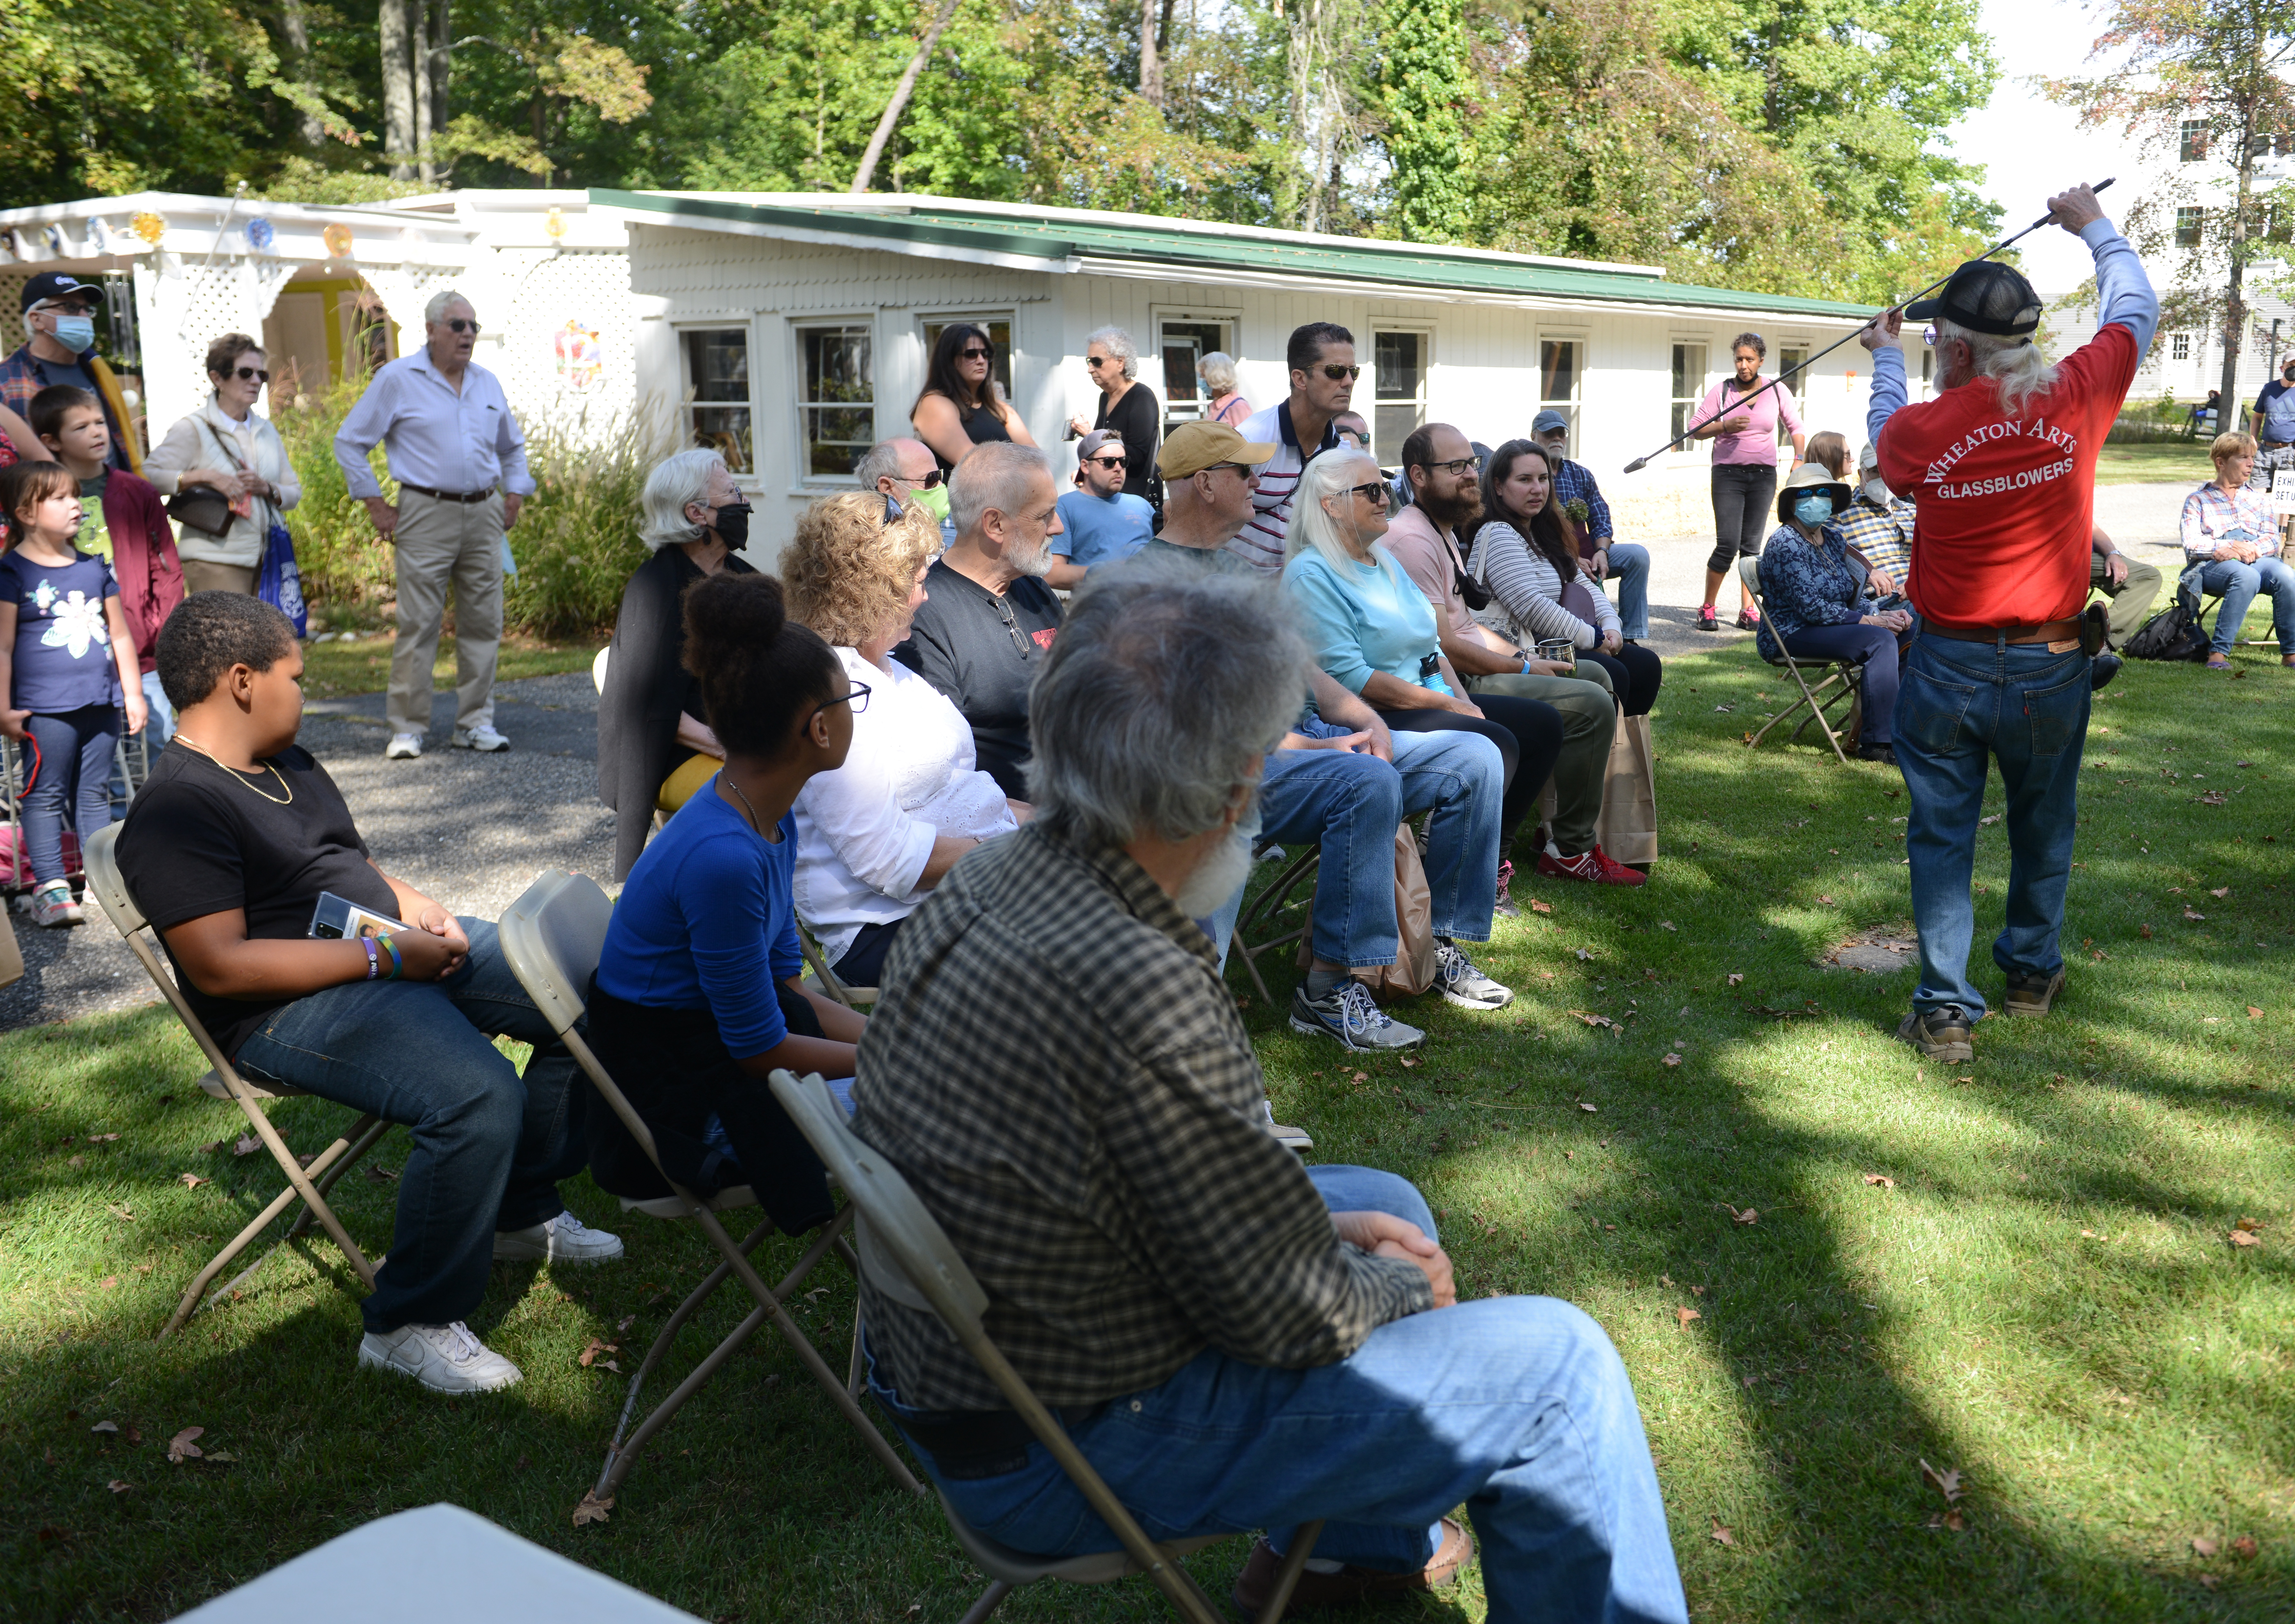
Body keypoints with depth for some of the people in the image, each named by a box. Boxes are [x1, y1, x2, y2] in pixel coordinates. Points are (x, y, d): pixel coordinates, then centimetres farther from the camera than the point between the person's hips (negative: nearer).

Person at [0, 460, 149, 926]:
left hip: (101, 703, 5)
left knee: (96, 794, 12)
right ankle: (50, 886, 2)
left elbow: (120, 634, 18)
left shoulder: (94, 567, 13)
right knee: (46, 795, -1)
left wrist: (132, 692, 16)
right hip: (46, 707, -5)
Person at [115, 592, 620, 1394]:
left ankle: (523, 1210, 19)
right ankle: (410, 1323, -14)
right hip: (296, 1006, -10)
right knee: (480, 1094, -33)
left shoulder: (293, 765, 17)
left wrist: (425, 912, 4)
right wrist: (385, 958, -23)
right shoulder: (174, 811, -14)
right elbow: (220, 966, -23)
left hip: (400, 951, 10)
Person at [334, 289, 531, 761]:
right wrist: (376, 505, -2)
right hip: (426, 514, -5)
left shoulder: (488, 383, 15)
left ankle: (475, 723, 12)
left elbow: (513, 447, 29)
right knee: (418, 624, -6)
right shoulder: (397, 378, 0)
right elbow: (350, 442, 3)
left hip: (484, 515, 5)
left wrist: (513, 497, 15)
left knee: (483, 621, 4)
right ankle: (408, 728, 0)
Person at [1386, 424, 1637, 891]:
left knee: (1594, 675, 17)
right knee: (1592, 704, -18)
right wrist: (1524, 669, -11)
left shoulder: (1442, 529, 17)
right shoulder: (1412, 539, -19)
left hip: (1476, 668, 11)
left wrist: (1524, 657, 6)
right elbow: (1444, 646, -23)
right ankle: (1571, 849, -6)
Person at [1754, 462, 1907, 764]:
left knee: (1907, 629, -10)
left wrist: (1882, 614, -6)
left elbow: (1853, 598, 15)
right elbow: (1812, 608, -20)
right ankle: (1877, 744, -24)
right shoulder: (1786, 543, -14)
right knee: (1880, 641, -26)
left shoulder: (1833, 537, 12)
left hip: (1829, 626, 8)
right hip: (1791, 635, -8)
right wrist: (1870, 621, -17)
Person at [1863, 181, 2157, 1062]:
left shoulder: (1918, 432, -14)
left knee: (1941, 834, 7)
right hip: (2049, 667, 2)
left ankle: (1945, 1009, 6)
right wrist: (2094, 227, 27)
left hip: (1946, 667, -2)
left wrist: (1885, 356, 31)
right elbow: (2136, 310, 11)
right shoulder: (2077, 398, -10)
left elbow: (1884, 433, 13)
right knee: (2042, 828, 21)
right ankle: (2032, 971, 39)